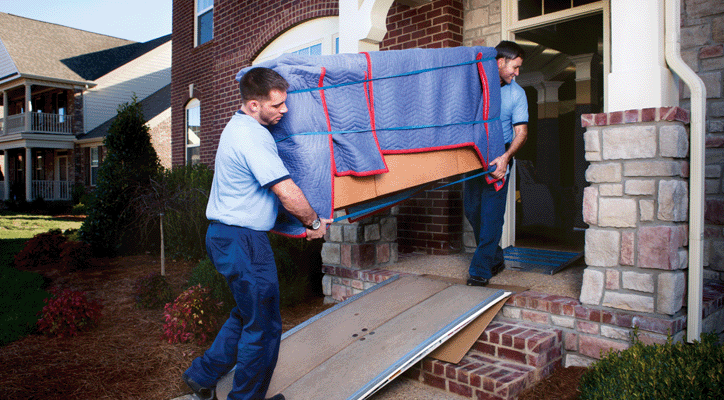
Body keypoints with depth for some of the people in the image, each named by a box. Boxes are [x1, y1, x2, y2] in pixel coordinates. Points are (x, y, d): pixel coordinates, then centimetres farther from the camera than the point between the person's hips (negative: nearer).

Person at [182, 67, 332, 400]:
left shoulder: (238, 126, 13)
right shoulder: (253, 137, -20)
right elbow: (287, 191, -22)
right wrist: (314, 222, -6)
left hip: (223, 234, 10)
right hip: (242, 239, -10)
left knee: (246, 315, 23)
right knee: (263, 325, 3)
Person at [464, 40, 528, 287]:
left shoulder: (516, 93, 2)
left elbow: (521, 132, -4)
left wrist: (505, 157, -21)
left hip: (498, 158, -2)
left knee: (491, 213, -8)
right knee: (472, 210, 6)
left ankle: (481, 270, -3)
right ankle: (495, 259, 23)